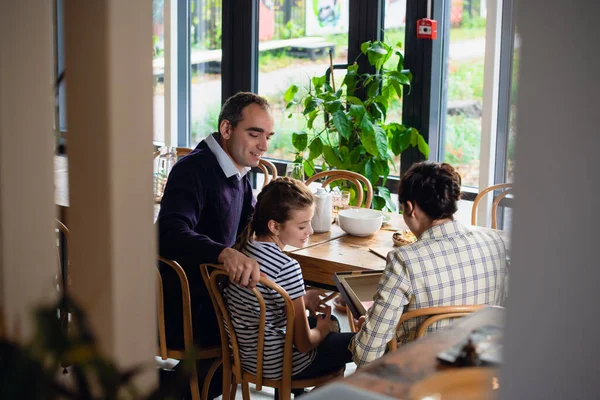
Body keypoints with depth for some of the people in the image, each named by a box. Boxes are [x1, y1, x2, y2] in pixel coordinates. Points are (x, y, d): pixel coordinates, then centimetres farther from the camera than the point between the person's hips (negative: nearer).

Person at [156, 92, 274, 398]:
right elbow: (170, 235, -35)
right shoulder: (194, 170, -19)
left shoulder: (237, 172, 11)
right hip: (184, 309, -9)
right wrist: (226, 253, -51)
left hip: (213, 297, 9)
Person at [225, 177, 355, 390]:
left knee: (332, 322, 28)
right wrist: (322, 330, -1)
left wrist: (303, 297, 7)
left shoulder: (245, 247, -4)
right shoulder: (286, 267, -28)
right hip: (277, 364, -8)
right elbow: (304, 344, -21)